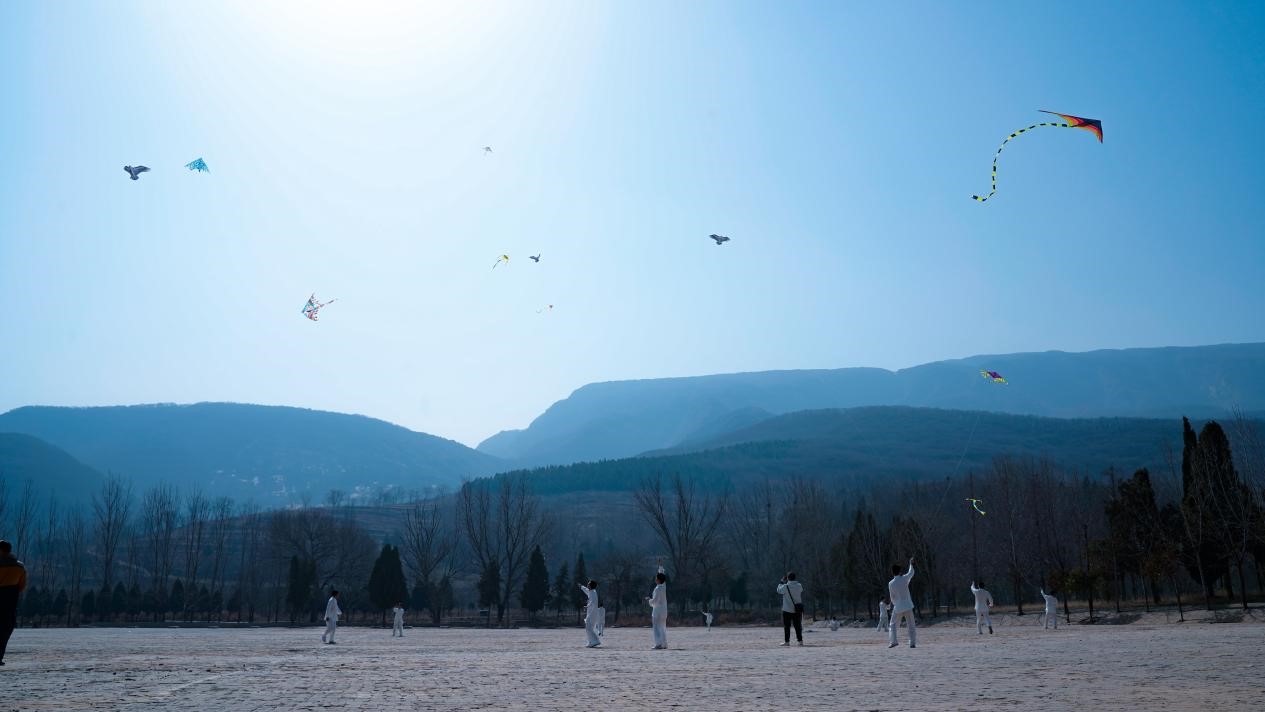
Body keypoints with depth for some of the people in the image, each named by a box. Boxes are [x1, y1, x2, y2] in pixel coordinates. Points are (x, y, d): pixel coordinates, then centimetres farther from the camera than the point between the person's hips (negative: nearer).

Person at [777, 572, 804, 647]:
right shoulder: (799, 586, -3)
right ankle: (800, 640, 9)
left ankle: (787, 641, 2)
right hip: (797, 610, 4)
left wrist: (782, 582, 12)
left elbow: (779, 590, 2)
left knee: (786, 626, 3)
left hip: (787, 610, -4)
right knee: (798, 625, 11)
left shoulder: (785, 586, -15)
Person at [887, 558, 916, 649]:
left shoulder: (891, 583, -8)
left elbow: (892, 597, 2)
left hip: (898, 608, -1)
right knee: (912, 625, 11)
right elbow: (911, 573, 17)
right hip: (908, 607, 1)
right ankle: (912, 643, 5)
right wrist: (911, 563, 32)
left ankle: (893, 641, -8)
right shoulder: (904, 578, -6)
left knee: (893, 625, 9)